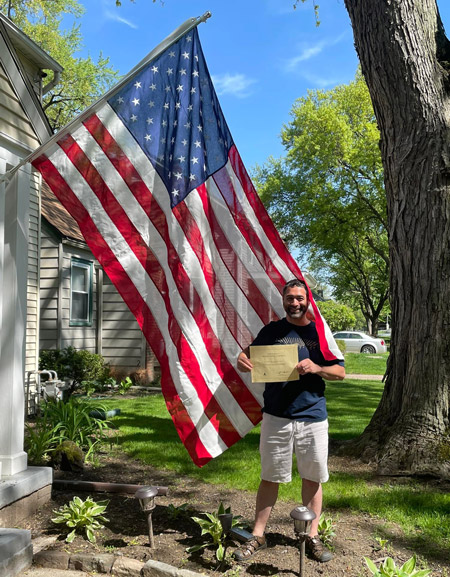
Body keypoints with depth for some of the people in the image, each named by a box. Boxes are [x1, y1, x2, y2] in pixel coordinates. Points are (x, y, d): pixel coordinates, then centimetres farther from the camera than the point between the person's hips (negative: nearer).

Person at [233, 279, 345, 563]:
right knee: (270, 477, 8)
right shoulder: (271, 331, 5)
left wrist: (316, 368, -18)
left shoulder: (320, 332, 2)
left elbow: (341, 372, 2)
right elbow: (248, 355, 8)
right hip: (276, 417, 0)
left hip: (312, 417, 0)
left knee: (312, 477, 10)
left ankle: (312, 537, 26)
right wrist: (242, 361, -17)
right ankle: (258, 536, 21)